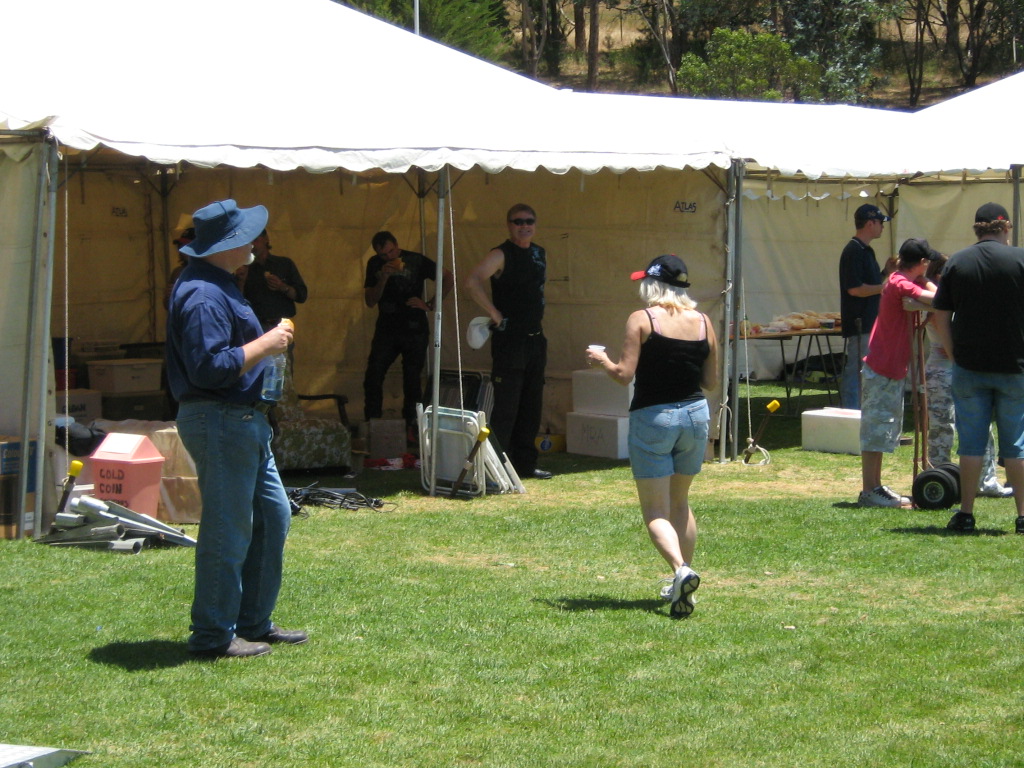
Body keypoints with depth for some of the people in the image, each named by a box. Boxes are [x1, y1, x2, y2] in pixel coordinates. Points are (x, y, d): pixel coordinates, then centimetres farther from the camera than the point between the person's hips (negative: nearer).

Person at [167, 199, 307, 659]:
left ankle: (254, 622, 24)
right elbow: (210, 367, -27)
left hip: (244, 421, 11)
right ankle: (213, 635, 3)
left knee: (273, 516, 16)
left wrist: (266, 345, 13)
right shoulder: (204, 297, -20)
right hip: (220, 421, -11)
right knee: (228, 529, -5)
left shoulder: (218, 286, 15)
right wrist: (264, 345, -19)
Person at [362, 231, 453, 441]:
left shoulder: (416, 261, -3)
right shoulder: (375, 264, 6)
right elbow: (370, 301, 1)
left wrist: (430, 305, -9)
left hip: (414, 329, -2)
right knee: (373, 377, -7)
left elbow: (448, 280, -2)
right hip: (386, 328, 2)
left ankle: (410, 427, 7)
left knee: (412, 380, 0)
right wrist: (383, 278, -14)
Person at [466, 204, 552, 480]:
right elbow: (473, 282, -25)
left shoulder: (541, 255, 13)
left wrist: (538, 316, 15)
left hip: (535, 339, 8)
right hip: (509, 340, -8)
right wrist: (495, 314, -22)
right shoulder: (501, 255, -10)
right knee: (506, 406, -7)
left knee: (532, 405, 11)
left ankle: (525, 463, 20)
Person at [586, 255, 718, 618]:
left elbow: (624, 374, -14)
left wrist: (601, 359, 5)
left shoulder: (641, 320, -9)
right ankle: (681, 584, 24)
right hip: (695, 414, 5)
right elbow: (711, 381, 6)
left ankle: (681, 570, -24)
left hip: (653, 417, -5)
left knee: (655, 510, 0)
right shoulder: (703, 322, 3)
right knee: (680, 502, 21)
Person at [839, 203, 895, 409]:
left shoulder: (866, 250, 16)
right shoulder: (853, 251, -15)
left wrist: (886, 272, 9)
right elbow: (855, 289, -21)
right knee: (856, 371, -8)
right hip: (859, 324, -10)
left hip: (869, 323, 10)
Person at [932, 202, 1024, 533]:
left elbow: (941, 319, 3)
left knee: (971, 442, 7)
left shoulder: (956, 262, 3)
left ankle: (966, 513, 7)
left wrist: (954, 356, 10)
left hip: (969, 368, 2)